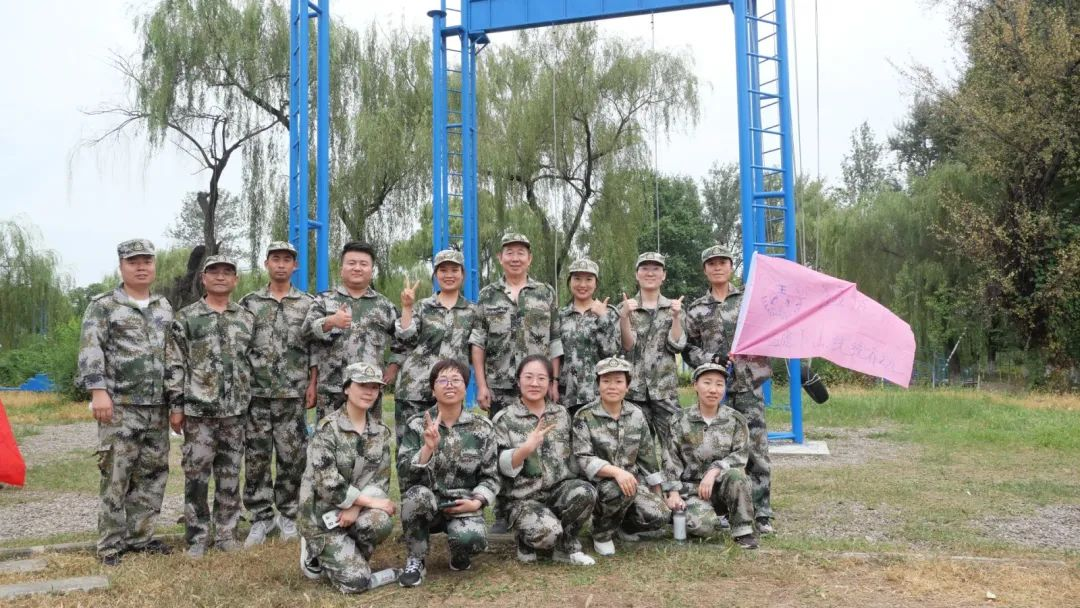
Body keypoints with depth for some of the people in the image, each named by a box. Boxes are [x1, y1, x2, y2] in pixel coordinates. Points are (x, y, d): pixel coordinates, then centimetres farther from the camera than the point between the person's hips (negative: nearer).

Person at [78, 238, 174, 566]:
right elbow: (90, 350, -10)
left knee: (153, 474, 8)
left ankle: (139, 536, 19)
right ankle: (110, 543, 7)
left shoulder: (164, 307, 15)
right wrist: (98, 391, -21)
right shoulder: (103, 306, -1)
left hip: (158, 406, 5)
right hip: (120, 406, -5)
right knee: (116, 476, -3)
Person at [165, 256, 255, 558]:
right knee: (196, 475, 1)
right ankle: (197, 537, 10)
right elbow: (174, 364, -2)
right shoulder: (186, 317, 0)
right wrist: (176, 405, -7)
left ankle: (226, 533, 18)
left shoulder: (247, 319, 10)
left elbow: (254, 361, 13)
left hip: (236, 410, 3)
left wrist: (253, 402, 9)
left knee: (230, 475, 8)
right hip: (198, 409, -3)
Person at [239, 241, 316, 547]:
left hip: (293, 393, 0)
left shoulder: (307, 304, 6)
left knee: (292, 456, 3)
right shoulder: (249, 302, 6)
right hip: (256, 392, 1)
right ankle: (261, 517, 14)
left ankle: (288, 514, 17)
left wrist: (312, 385, -3)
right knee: (256, 456, 3)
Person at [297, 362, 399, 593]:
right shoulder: (327, 428, -17)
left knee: (382, 522, -31)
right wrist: (371, 501, -20)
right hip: (323, 513, -4)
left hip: (357, 507, 5)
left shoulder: (381, 431, 2)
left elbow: (381, 479, -1)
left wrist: (357, 506, -18)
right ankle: (315, 555, 14)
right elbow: (328, 483, -22)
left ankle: (352, 556, 2)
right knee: (356, 581, -17)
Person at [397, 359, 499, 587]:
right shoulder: (417, 425, -3)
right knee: (417, 493, -35)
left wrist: (476, 502, -12)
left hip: (463, 505, 0)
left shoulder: (482, 428, -1)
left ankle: (460, 555, 8)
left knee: (473, 539, -32)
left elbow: (490, 477, 6)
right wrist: (428, 447, -27)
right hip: (427, 504, 1)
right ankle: (416, 559, -8)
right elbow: (404, 475, -12)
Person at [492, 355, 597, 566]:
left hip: (559, 488, 4)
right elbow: (503, 466, -10)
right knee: (548, 531, -32)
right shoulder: (504, 418, -3)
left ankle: (567, 546, -2)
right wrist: (526, 448, -27)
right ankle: (527, 542, 6)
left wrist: (573, 483, 11)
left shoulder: (561, 413, 9)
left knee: (586, 492, -30)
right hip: (523, 497, -3)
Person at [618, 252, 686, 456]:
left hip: (665, 388, 1)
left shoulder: (673, 307, 9)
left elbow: (677, 346, 0)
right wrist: (625, 316, -19)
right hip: (634, 387, -1)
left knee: (673, 443, -2)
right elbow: (627, 346, -5)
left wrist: (676, 316, -12)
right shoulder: (625, 307, 6)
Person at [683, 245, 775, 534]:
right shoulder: (697, 309, 10)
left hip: (749, 383, -1)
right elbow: (689, 348, 9)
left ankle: (761, 512, 1)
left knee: (756, 447, -4)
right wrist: (711, 358, -8)